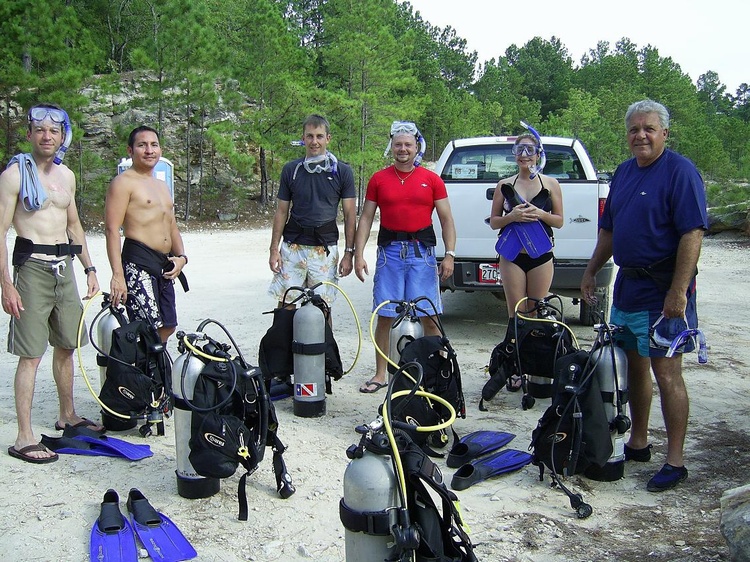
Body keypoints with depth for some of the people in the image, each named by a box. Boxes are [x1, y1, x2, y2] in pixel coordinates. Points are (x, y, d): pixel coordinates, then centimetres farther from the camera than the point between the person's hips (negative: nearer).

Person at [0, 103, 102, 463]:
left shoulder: (66, 176, 13)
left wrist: (89, 268, 17)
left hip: (64, 266, 7)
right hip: (32, 267, -7)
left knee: (66, 346, 16)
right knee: (31, 355, -7)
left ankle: (67, 415, 32)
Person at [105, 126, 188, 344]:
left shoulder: (162, 186, 22)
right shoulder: (124, 182, -4)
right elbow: (112, 229, -13)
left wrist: (181, 257, 6)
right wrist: (117, 275, -21)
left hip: (164, 266, 9)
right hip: (138, 264, -9)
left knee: (167, 327, 10)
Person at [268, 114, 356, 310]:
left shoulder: (342, 171, 1)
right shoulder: (291, 169, 5)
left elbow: (350, 214, 3)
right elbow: (281, 212, 8)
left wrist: (349, 252, -2)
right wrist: (274, 249, 3)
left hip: (325, 248, -1)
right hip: (292, 247, 1)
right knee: (285, 305, 2)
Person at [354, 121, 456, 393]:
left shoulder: (432, 180, 5)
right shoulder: (378, 180, 8)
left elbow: (446, 220, 5)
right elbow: (366, 219, 8)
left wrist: (449, 255, -5)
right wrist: (359, 254, -1)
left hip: (422, 250, -1)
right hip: (389, 250, 1)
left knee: (429, 316, -1)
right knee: (384, 316, 4)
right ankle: (380, 375, 15)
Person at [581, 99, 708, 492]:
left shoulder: (680, 171, -11)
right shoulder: (624, 172, 14)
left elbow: (692, 234, -18)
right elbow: (609, 229, 21)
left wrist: (678, 291, -24)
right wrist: (591, 272, 15)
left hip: (663, 290, -8)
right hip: (627, 283, 8)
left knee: (666, 374, -5)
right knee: (634, 367, 15)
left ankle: (675, 463, 5)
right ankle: (637, 444, 28)